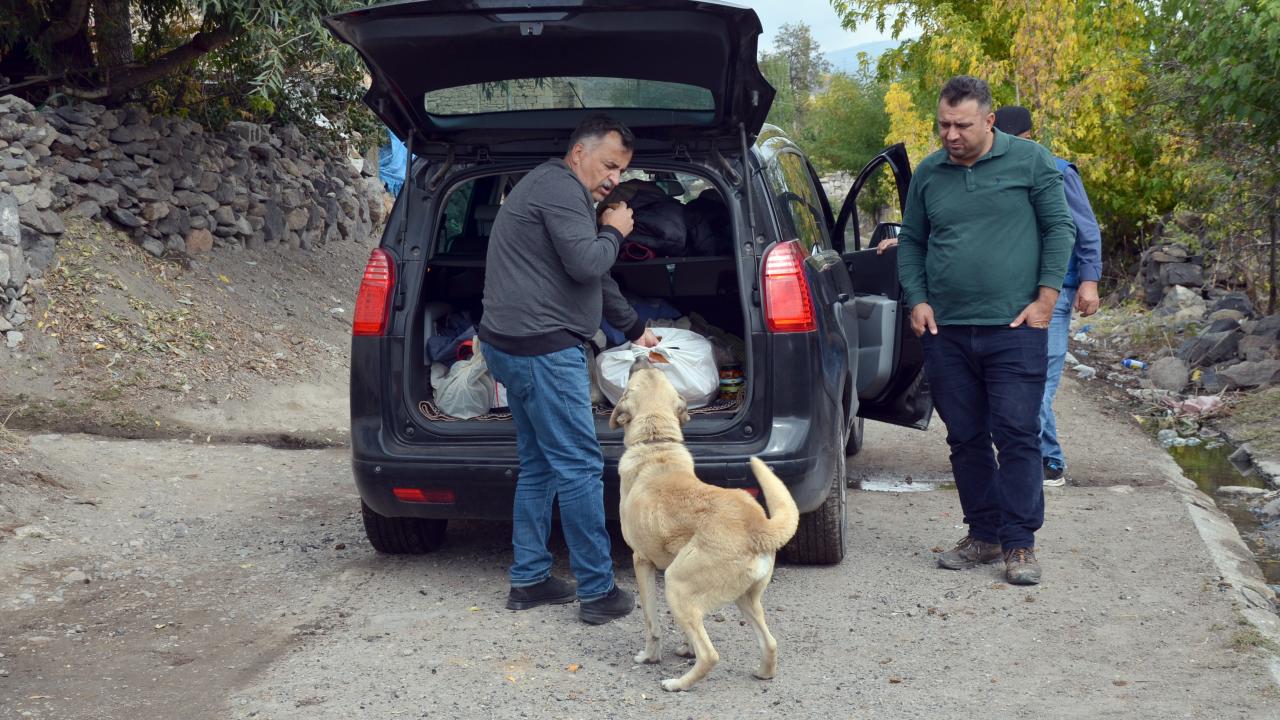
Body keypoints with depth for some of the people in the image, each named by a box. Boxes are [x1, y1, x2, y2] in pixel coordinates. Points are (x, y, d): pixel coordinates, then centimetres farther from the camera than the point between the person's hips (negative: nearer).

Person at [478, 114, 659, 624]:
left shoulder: (552, 189, 24)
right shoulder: (561, 188, -10)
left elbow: (594, 277, 33)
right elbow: (585, 264, -22)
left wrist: (634, 328, 38)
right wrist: (613, 232, -2)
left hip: (513, 347, 11)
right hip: (542, 349, -11)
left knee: (538, 466, 16)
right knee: (580, 468, -8)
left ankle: (529, 579, 21)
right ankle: (597, 592, -4)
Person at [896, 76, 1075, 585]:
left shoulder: (1030, 162, 0)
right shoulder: (927, 174, 10)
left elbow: (1059, 229, 2)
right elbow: (911, 242, 17)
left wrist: (1045, 299, -6)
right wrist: (917, 300, 4)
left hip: (1013, 329, -4)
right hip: (945, 331, 4)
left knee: (1017, 436, -5)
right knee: (965, 438, 9)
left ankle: (1020, 543, 2)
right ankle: (983, 534, 20)